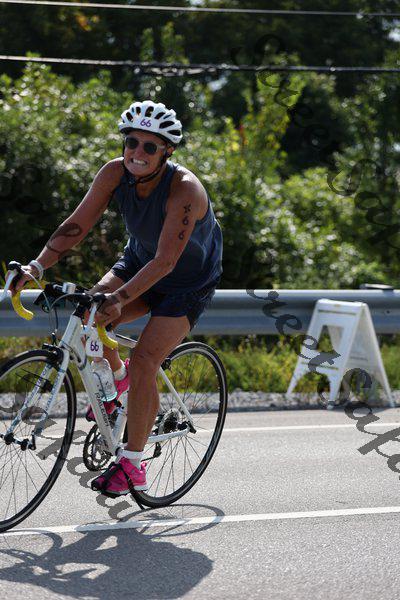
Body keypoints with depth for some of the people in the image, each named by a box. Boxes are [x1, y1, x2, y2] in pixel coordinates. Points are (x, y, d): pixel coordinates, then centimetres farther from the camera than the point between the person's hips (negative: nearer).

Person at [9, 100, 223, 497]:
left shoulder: (185, 189, -33)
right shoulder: (115, 173, -18)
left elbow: (165, 261, -38)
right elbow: (77, 225, -18)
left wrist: (120, 299, -49)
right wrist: (37, 266, -31)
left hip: (189, 282, -5)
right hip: (139, 261, 5)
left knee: (143, 362, -19)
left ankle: (132, 464, -7)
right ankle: (115, 376, 10)